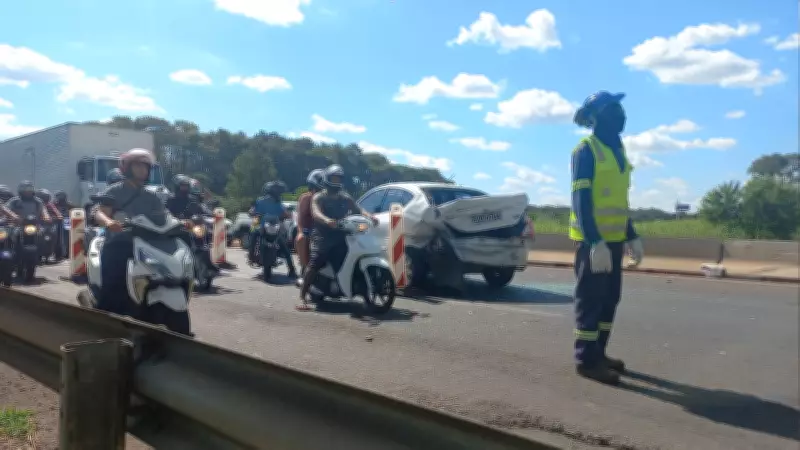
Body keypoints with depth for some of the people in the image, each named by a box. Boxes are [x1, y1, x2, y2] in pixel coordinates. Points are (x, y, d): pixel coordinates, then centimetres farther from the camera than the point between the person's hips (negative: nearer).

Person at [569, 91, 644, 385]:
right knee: (591, 299, -4)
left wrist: (632, 237, 18)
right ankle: (587, 360, 3)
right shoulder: (586, 150, -10)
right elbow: (581, 201, -17)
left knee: (610, 298, 13)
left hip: (613, 238, 9)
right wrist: (594, 242, -24)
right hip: (593, 240, -9)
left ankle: (598, 352, 24)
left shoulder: (617, 150, 16)